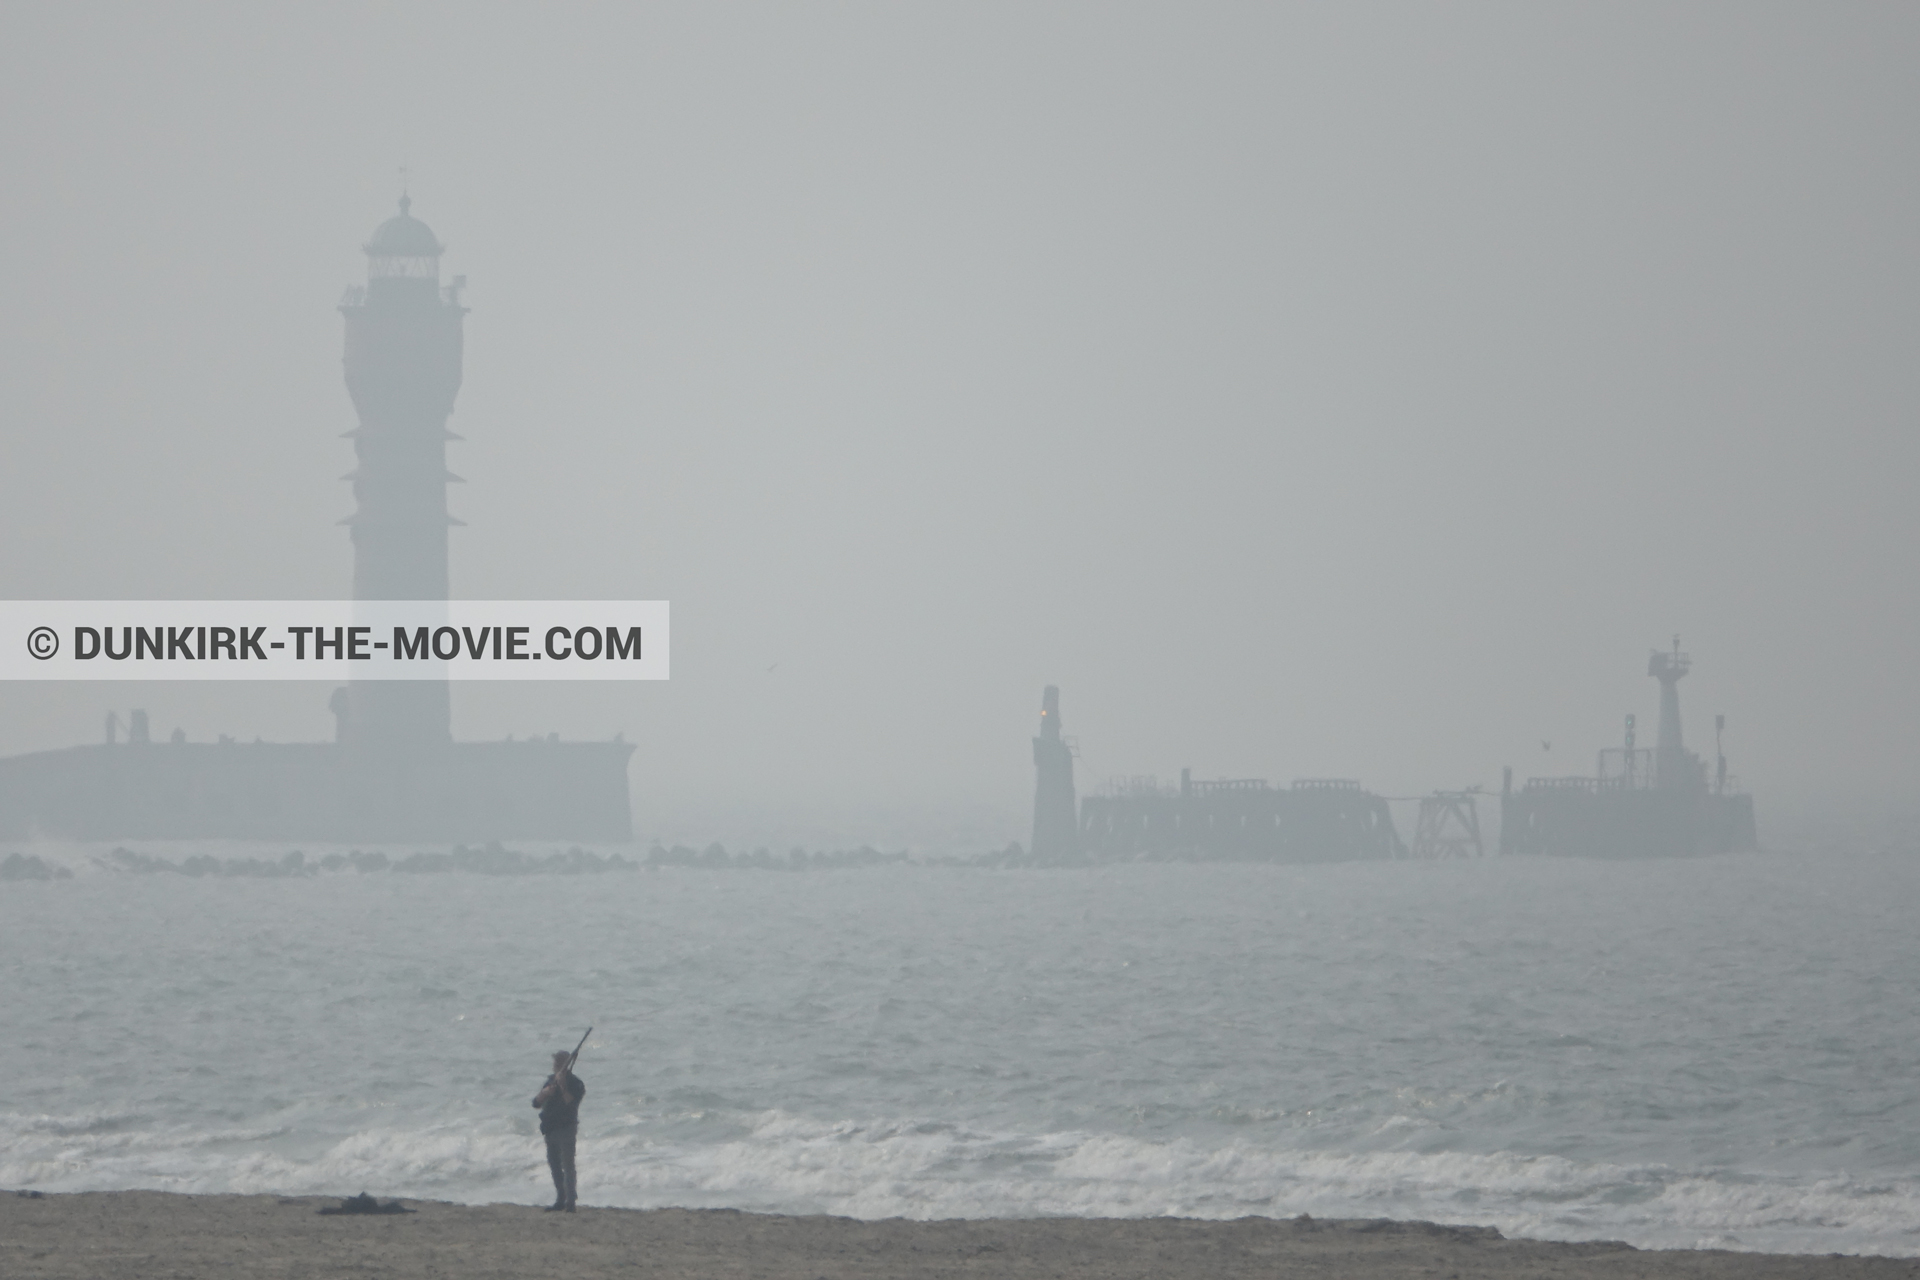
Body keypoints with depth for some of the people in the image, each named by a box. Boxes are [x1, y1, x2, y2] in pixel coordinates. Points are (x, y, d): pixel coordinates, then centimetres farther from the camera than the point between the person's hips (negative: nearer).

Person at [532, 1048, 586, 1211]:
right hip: (550, 1129, 8)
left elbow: (571, 1103, -22)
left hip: (566, 1129, -8)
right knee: (554, 1165, 12)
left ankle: (570, 1202, -15)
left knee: (567, 1165, -12)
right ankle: (560, 1200, 21)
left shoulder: (575, 1083, -7)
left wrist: (562, 1086, -27)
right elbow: (536, 1103, 8)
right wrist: (545, 1092, -12)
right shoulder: (551, 1081, 13)